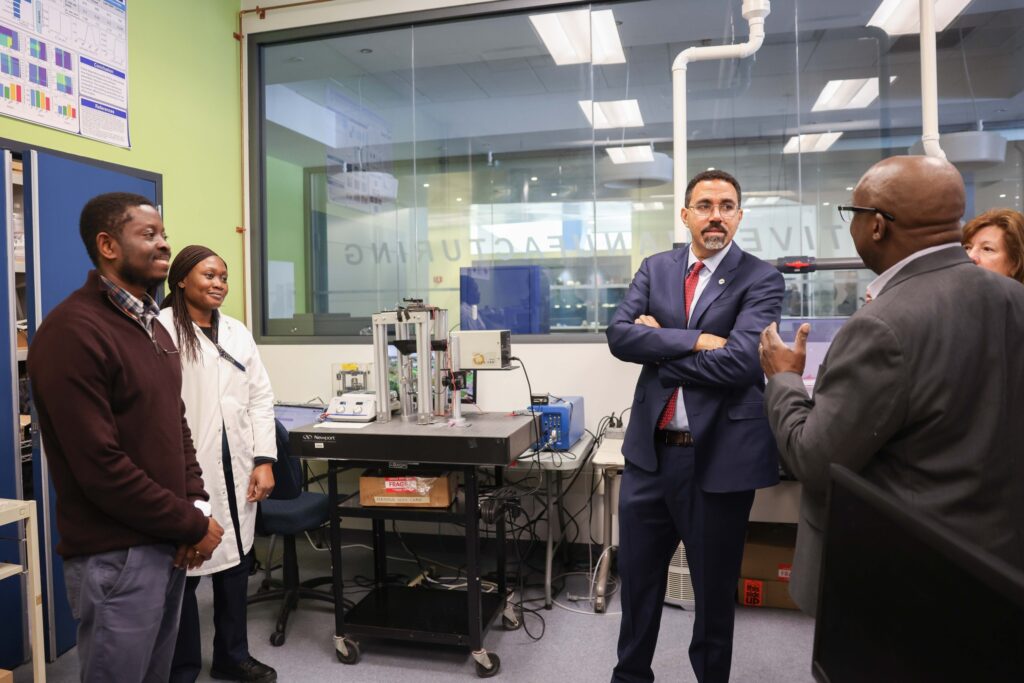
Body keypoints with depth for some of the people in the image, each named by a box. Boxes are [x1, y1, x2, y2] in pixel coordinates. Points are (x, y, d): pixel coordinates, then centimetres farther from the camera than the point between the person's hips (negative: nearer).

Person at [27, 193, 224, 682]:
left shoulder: (150, 325, 12)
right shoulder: (73, 330, -17)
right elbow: (100, 465, -21)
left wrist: (197, 506, -1)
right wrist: (193, 525, -13)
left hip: (168, 543, 8)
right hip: (116, 555, -8)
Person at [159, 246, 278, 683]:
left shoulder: (237, 332, 13)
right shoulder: (160, 329, -6)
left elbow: (261, 397, 10)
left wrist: (264, 459, 2)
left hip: (236, 469, 6)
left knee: (235, 564, 16)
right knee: (183, 569, 3)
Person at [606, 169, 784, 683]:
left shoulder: (761, 280, -6)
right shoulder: (654, 269, 6)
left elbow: (739, 360, -20)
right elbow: (620, 335, -8)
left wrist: (658, 345, -10)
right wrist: (693, 339, -18)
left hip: (721, 453, -3)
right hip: (650, 449, 4)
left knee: (714, 585, 15)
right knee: (637, 574, 18)